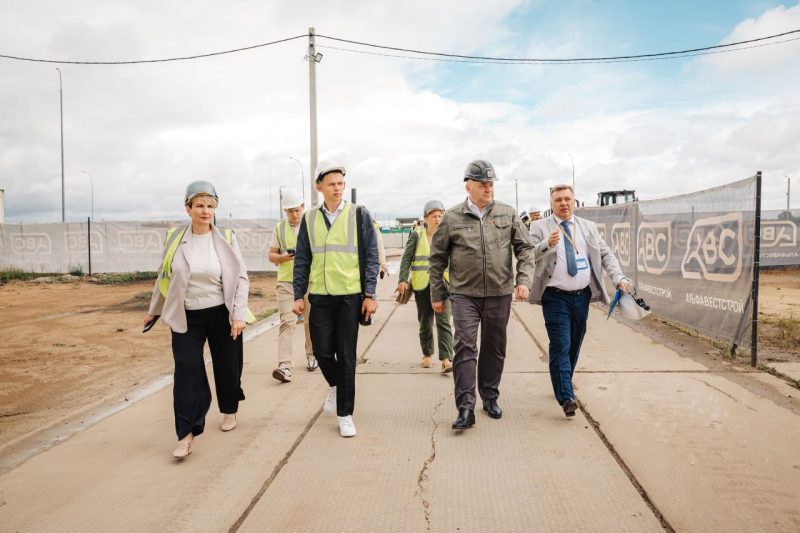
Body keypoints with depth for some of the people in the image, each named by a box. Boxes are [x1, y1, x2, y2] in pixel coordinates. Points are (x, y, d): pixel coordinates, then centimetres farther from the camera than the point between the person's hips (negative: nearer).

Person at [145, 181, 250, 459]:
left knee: (226, 365, 12)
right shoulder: (175, 238, -1)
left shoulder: (225, 239, -5)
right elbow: (164, 276, 10)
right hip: (186, 317, 1)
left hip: (220, 314, -1)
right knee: (186, 370, -5)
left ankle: (230, 411, 38)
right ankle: (186, 434, -1)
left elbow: (240, 277, -5)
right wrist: (154, 310, 17)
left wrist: (239, 314, -13)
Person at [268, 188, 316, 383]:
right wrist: (283, 257, -13)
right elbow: (271, 255, 9)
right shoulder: (280, 228, 8)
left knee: (310, 321, 10)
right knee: (287, 322, -9)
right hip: (286, 281, 0)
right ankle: (285, 366, -15)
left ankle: (311, 355, 32)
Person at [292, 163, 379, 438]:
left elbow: (371, 256, -1)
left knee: (346, 355, 3)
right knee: (322, 350, 3)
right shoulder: (309, 219, 7)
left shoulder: (359, 215, 0)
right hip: (320, 296, 2)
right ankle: (335, 385, 36)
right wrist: (299, 296, 4)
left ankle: (345, 413, 16)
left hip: (351, 295, -2)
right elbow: (301, 260, 9)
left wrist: (370, 294, -6)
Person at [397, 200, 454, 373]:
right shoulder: (417, 235, 1)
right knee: (425, 322, 10)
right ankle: (427, 355, 27)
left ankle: (446, 359, -14)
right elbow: (406, 258, 1)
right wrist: (403, 280, -9)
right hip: (422, 285, 0)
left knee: (443, 321, -10)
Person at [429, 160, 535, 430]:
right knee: (465, 347, -10)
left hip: (500, 293, 2)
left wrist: (523, 279, -6)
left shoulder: (508, 214, 4)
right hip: (464, 294, -2)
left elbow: (525, 248, 8)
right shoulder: (452, 218, 0)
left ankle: (490, 397, 29)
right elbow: (437, 258, 5)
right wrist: (437, 294, 5)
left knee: (494, 348, 12)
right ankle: (465, 408, -7)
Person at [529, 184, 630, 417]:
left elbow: (606, 254, 10)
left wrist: (619, 278, -4)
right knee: (560, 346, -10)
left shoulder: (588, 227, 11)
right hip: (556, 297, -4)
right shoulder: (539, 227, -1)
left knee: (574, 346, 15)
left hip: (582, 296, 5)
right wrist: (547, 245, -31)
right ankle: (566, 397, -10)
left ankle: (563, 383, 35)